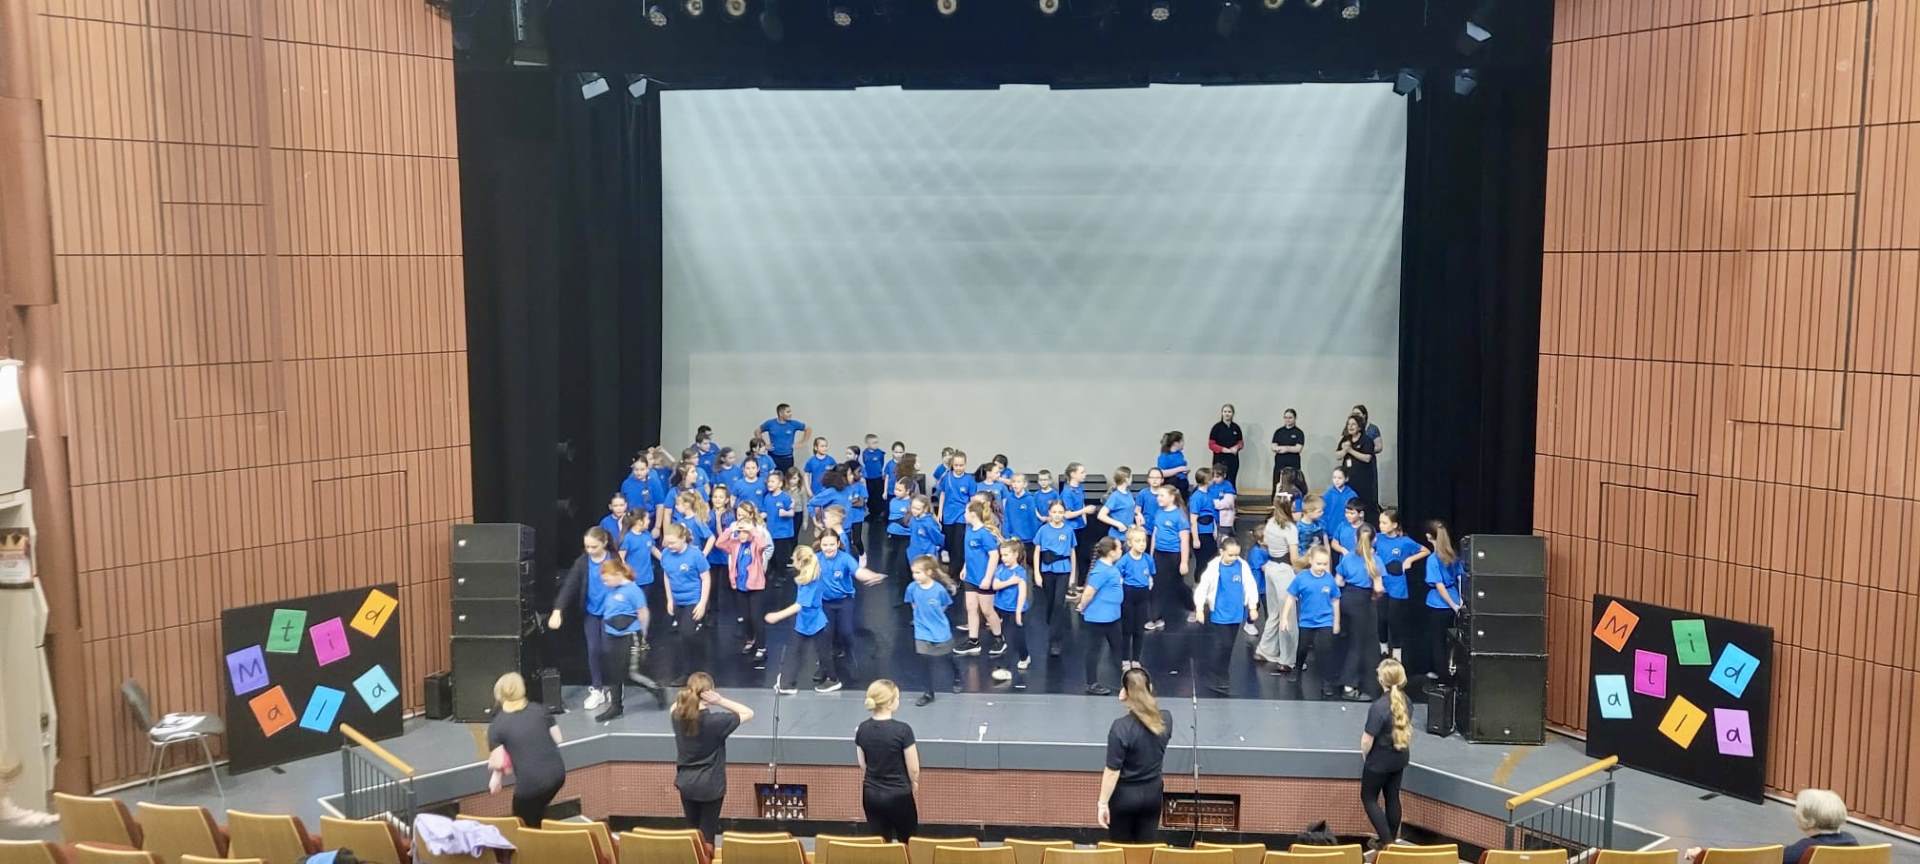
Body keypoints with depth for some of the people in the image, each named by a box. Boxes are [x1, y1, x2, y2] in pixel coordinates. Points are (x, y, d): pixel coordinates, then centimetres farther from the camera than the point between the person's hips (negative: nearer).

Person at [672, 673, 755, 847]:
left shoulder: (678, 716, -9)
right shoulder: (717, 720, -23)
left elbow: (675, 705, 16)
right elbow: (749, 713, -13)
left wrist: (686, 696, -5)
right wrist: (721, 701, -22)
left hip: (686, 783, 5)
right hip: (710, 785, -4)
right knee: (707, 835, 7)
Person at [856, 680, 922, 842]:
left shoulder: (862, 729, -4)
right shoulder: (902, 730, -19)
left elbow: (863, 765, 7)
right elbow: (913, 769, -10)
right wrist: (914, 783, 8)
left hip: (871, 795, 5)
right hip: (898, 795, -5)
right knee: (909, 843, 14)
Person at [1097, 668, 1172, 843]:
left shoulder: (1121, 727, -23)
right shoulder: (1166, 719, -8)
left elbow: (1112, 770, -19)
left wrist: (1103, 803, -11)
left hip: (1124, 795, -4)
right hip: (1152, 794, 4)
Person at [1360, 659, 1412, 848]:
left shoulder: (1379, 706, -29)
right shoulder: (1405, 700, -5)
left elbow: (1367, 739, -22)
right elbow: (1409, 728, 10)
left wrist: (1364, 756, -3)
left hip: (1380, 760, -7)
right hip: (1400, 757, 7)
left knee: (1368, 798, 11)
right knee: (1393, 797, 18)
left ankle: (1386, 840, 8)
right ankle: (1392, 839, 29)